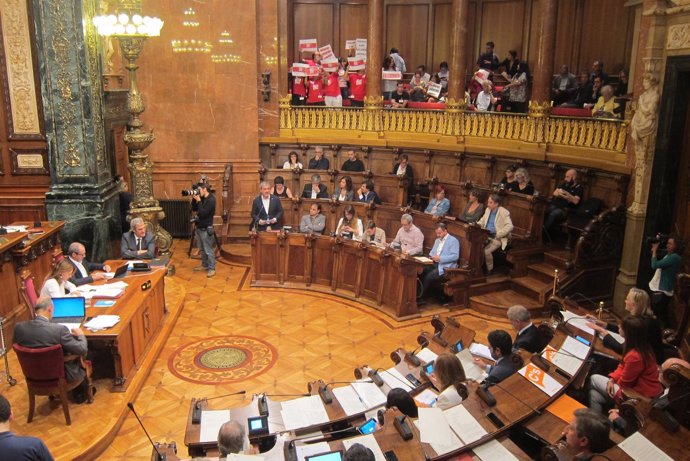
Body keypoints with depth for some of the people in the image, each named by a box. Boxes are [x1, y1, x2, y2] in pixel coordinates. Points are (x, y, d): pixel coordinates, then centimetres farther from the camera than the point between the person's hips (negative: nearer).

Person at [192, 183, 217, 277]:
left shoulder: (211, 200, -18)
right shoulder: (202, 198, 8)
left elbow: (203, 213, -23)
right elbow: (194, 209, 11)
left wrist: (199, 201, -20)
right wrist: (194, 199, -2)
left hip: (206, 229, -9)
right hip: (199, 227, 9)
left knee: (208, 250, -3)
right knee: (202, 249, 18)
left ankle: (212, 268, 4)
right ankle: (204, 265, 30)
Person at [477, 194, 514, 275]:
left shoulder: (504, 212, -13)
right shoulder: (488, 210, 9)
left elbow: (509, 226, -22)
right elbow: (482, 221, 22)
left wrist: (497, 235, -25)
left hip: (497, 238, -6)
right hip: (486, 235, 6)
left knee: (486, 250, -26)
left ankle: (490, 269, -3)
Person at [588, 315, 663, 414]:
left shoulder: (634, 356, -32)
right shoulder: (642, 346, -1)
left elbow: (624, 382, -17)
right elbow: (623, 366, 10)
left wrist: (614, 382, 5)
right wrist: (612, 379, -4)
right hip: (640, 386, 8)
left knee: (593, 379, 5)